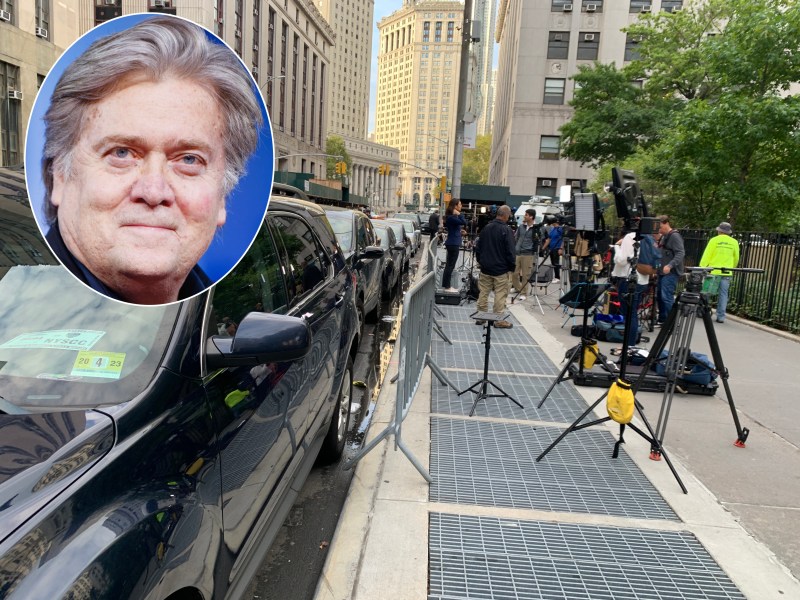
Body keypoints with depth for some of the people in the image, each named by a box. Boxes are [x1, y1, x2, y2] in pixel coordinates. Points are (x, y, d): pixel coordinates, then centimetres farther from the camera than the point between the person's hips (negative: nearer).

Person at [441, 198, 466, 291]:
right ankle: (447, 287, -1)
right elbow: (464, 222, -27)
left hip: (453, 243, 10)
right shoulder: (451, 217, -17)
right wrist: (459, 214, -20)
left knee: (449, 265, 13)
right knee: (450, 266, -6)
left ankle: (447, 286, 19)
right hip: (453, 244, -10)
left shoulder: (453, 216, 14)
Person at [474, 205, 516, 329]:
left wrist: (480, 261, 22)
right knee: (500, 294, 0)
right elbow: (510, 251, -14)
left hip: (485, 268, 6)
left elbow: (478, 247, 13)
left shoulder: (486, 228, 7)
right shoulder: (506, 230, -14)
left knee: (483, 293, 12)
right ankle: (499, 320, 4)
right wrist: (512, 266, -3)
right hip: (501, 269, -6)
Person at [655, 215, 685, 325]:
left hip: (671, 272, -10)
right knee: (659, 296, 12)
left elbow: (680, 253, -20)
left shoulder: (675, 236, -10)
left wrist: (670, 265, -31)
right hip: (663, 272, 10)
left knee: (667, 297, -14)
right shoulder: (664, 237, 19)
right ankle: (662, 320, 21)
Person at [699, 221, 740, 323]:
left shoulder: (714, 240, -4)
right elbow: (736, 258, 13)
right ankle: (721, 316, 2)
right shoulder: (734, 242, 5)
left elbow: (706, 256, -8)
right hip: (727, 273, 2)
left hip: (713, 271, -2)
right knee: (723, 294, 4)